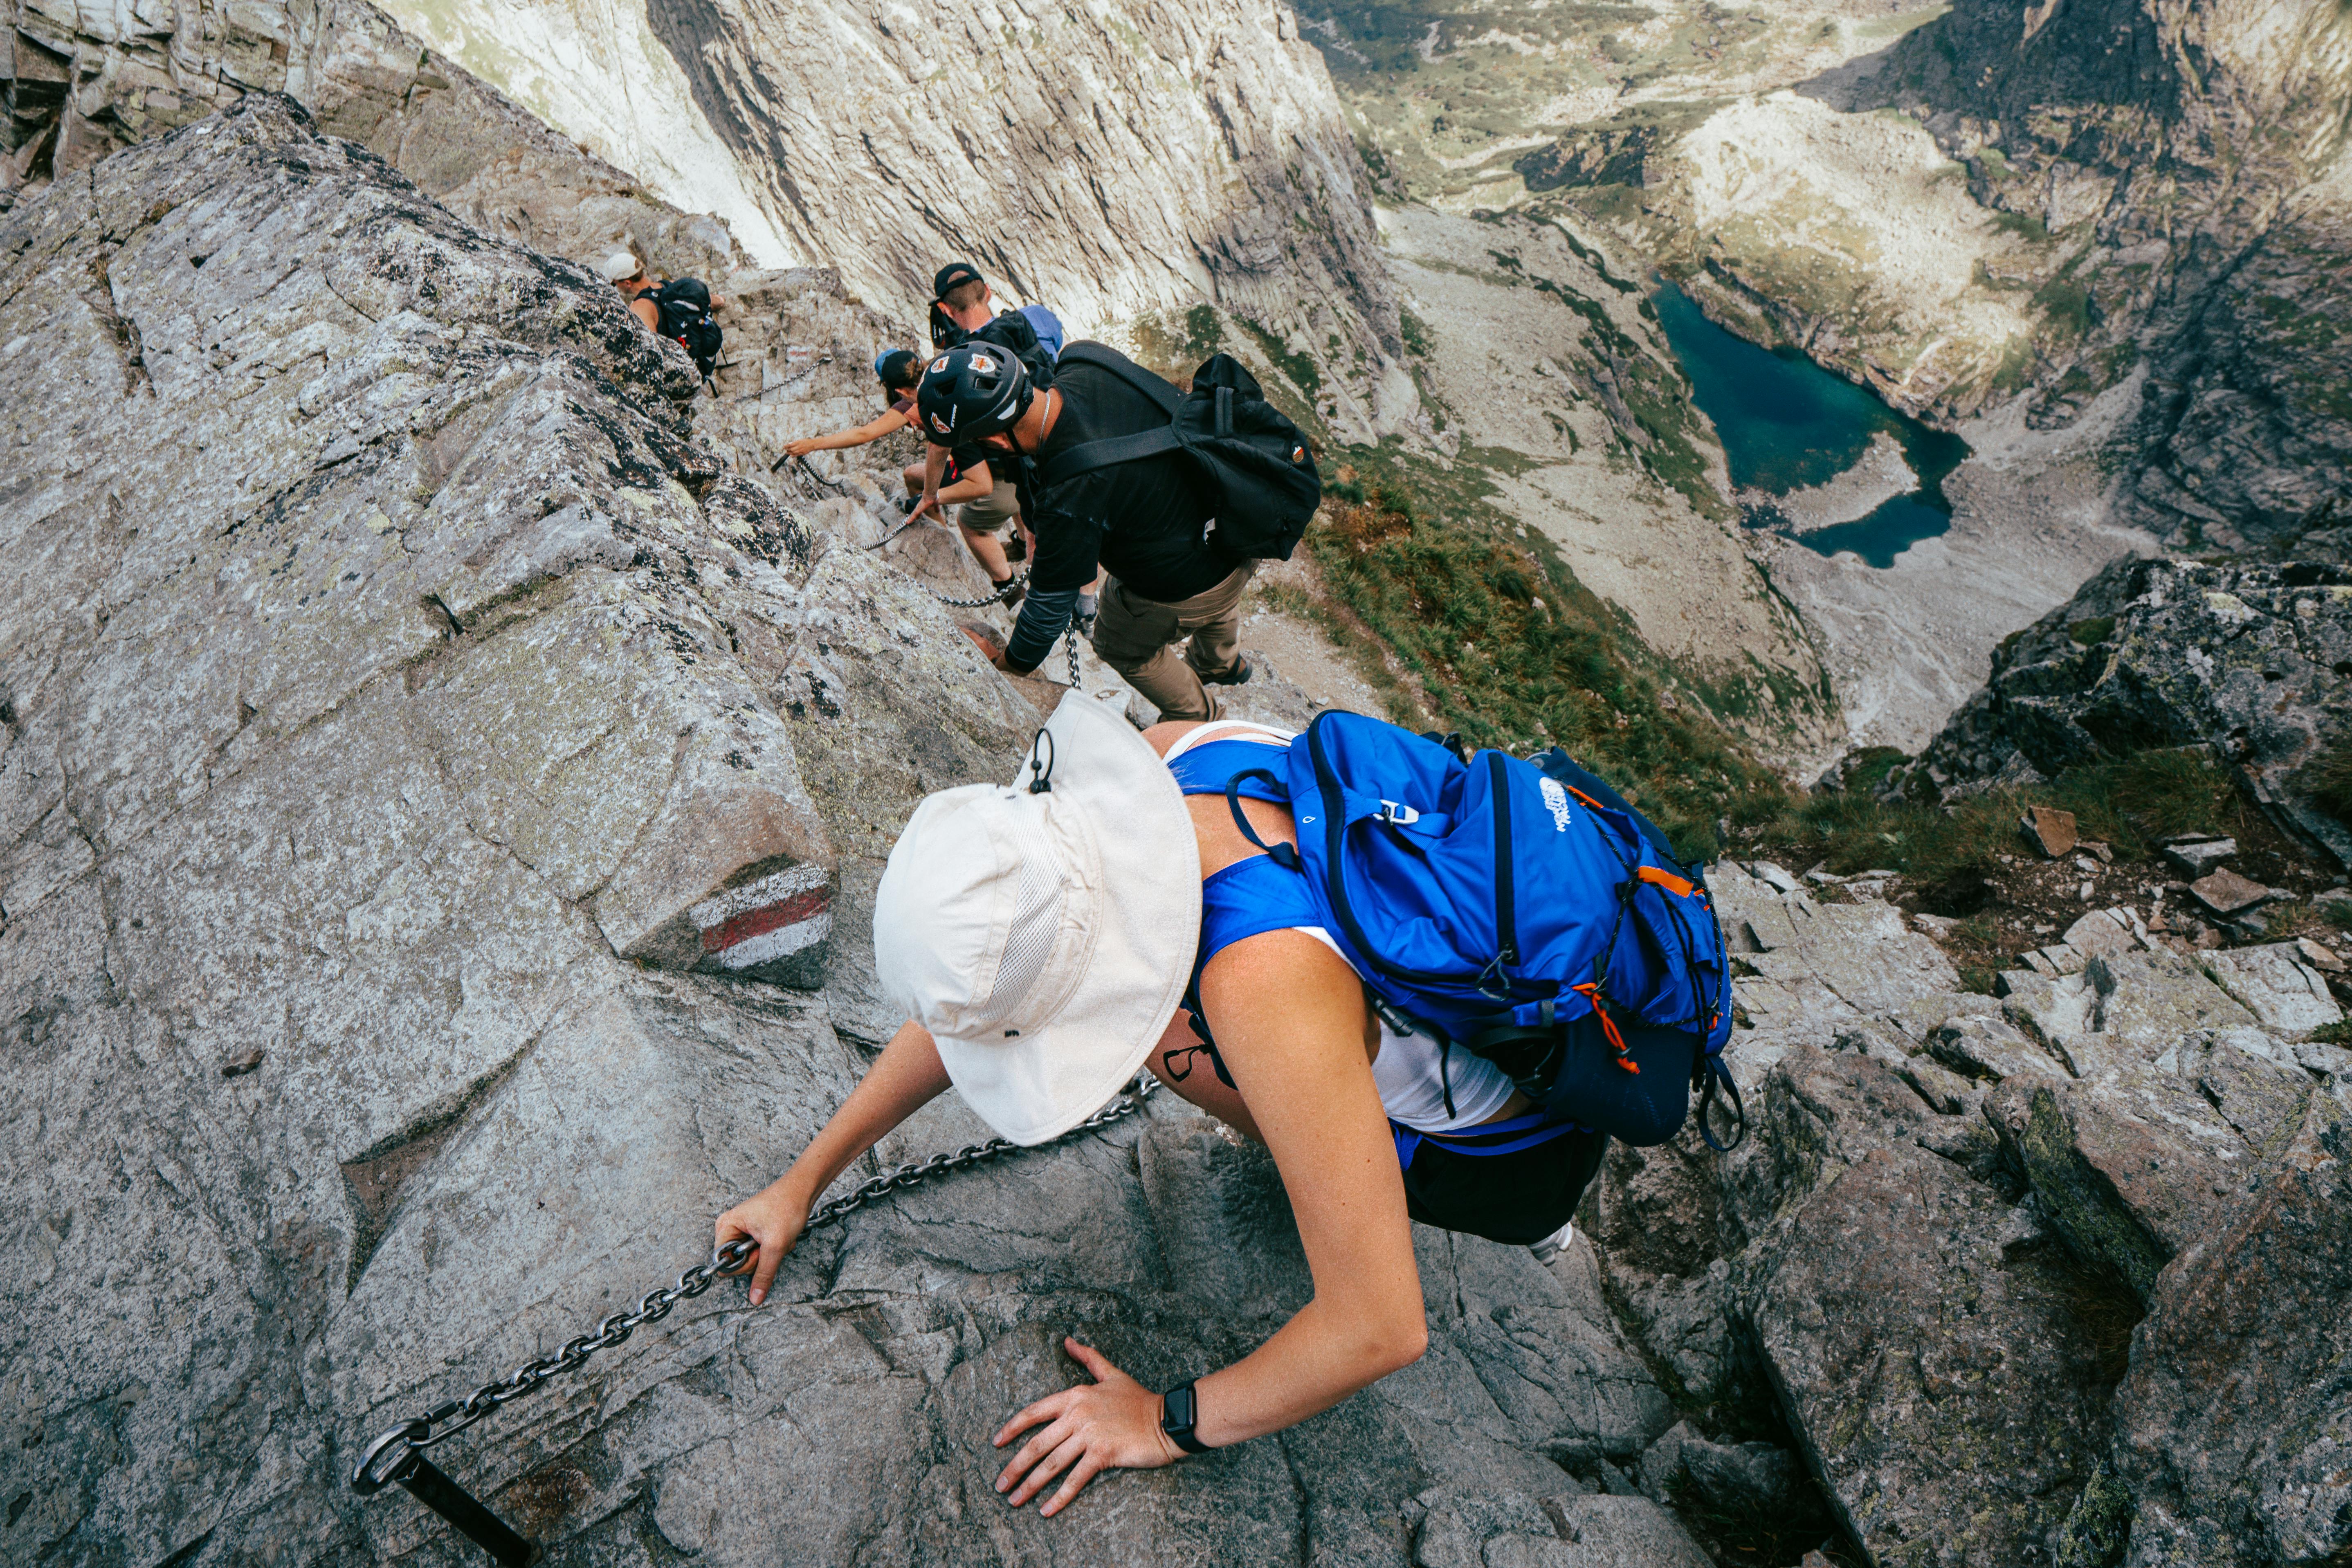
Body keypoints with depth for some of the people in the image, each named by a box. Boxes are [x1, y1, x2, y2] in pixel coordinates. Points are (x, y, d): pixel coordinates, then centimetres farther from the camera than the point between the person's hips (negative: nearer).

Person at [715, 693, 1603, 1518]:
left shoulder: (1263, 988, -40)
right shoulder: (1161, 758, -17)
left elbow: (1382, 1329, -31)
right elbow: (987, 993, -4)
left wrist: (1170, 1422, -15)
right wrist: (805, 1177, 1)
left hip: (1530, 1148, -6)